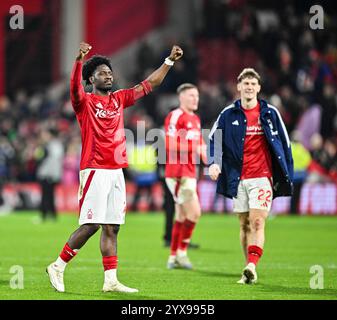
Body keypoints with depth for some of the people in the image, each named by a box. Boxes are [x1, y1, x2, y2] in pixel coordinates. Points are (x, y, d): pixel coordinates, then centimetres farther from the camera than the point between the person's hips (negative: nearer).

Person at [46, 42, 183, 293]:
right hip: (95, 171, -6)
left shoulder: (119, 99, 15)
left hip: (116, 172, 6)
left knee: (112, 227, 5)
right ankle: (58, 267, 3)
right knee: (90, 225, -10)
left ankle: (111, 280, 6)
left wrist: (170, 61, 18)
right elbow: (75, 87, -25)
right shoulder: (85, 102, -3)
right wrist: (79, 60, -42)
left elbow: (148, 85, 21)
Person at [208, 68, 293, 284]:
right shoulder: (229, 114, 4)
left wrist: (287, 175, 4)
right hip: (238, 178, 2)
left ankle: (252, 266, -25)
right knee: (244, 224, 8)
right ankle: (250, 270, 15)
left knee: (257, 223, -15)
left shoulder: (270, 113, 2)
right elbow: (214, 139, 9)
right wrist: (215, 162, -8)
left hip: (262, 177, -2)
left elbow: (284, 143, 7)